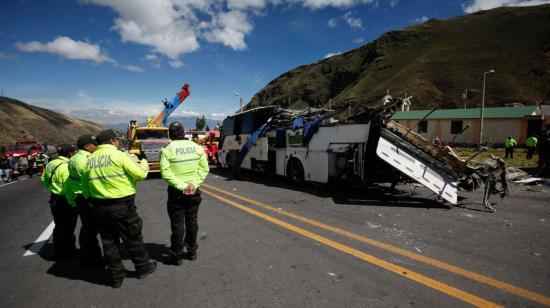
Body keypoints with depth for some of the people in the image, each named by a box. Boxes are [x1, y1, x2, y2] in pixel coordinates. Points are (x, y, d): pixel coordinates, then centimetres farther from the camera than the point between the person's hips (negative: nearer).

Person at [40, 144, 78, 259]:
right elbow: (69, 188, -28)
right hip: (66, 201, -9)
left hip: (54, 198, 9)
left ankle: (58, 251, 34)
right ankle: (68, 252, 19)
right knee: (68, 227, 6)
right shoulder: (67, 166, -24)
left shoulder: (51, 164, 4)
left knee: (58, 226, 21)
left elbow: (44, 180, 16)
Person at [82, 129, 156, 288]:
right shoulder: (119, 155, -13)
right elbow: (140, 174, -12)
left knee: (109, 241, 15)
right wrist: (144, 162, 7)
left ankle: (116, 276, 26)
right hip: (121, 206, -5)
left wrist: (94, 203, 20)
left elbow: (85, 187, 10)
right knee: (133, 239, 11)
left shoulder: (89, 160, 7)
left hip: (99, 207, 6)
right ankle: (143, 267, 27)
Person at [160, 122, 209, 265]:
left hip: (176, 192, -3)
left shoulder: (167, 150, -11)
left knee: (177, 224, 7)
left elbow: (165, 172, -18)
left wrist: (182, 186, -17)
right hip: (194, 192, 3)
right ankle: (192, 251, 30)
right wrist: (194, 184, -11)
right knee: (192, 221, 16)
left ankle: (176, 256, 20)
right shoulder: (197, 147, 0)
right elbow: (204, 168, -4)